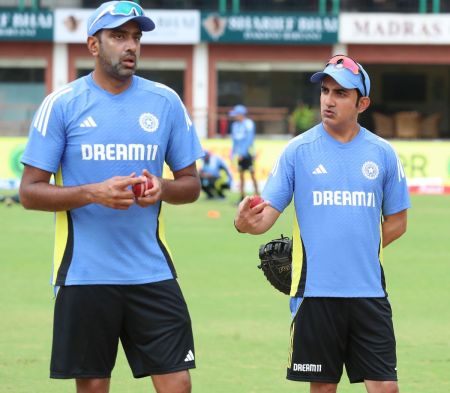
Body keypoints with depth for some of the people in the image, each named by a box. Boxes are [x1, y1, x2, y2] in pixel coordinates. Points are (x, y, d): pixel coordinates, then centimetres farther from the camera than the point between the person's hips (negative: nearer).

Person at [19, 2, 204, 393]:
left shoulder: (165, 101, 6)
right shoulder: (61, 104, -2)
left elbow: (191, 183, 12)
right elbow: (30, 192, -3)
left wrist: (162, 188, -11)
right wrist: (93, 193, -19)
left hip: (153, 272, 2)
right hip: (84, 274, -2)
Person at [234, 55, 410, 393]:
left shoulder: (383, 153, 5)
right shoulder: (298, 150, 1)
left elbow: (397, 222, 14)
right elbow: (268, 213, -3)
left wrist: (360, 250, 2)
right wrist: (247, 223, -25)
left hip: (368, 290, 1)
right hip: (315, 289, -1)